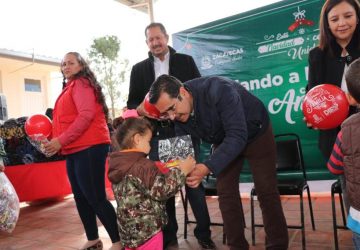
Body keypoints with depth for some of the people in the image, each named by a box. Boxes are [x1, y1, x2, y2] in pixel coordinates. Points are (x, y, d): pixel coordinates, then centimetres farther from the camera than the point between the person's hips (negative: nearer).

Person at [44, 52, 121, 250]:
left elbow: (86, 116, -19)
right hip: (75, 149, 10)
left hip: (89, 147, -10)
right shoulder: (70, 87, 22)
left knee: (95, 197, -8)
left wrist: (61, 140, -19)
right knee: (81, 197, 13)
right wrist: (57, 141, 8)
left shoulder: (81, 83, -6)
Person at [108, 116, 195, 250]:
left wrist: (157, 171, 15)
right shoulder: (143, 166, -23)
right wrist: (181, 170, -14)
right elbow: (162, 190, -21)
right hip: (146, 230, -8)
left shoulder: (118, 165, 4)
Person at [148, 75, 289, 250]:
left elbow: (238, 136, -41)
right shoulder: (177, 114, -19)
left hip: (256, 134, -5)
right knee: (225, 193, 3)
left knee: (266, 191, -2)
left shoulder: (219, 90, -38)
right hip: (224, 143, 5)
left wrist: (208, 167, -50)